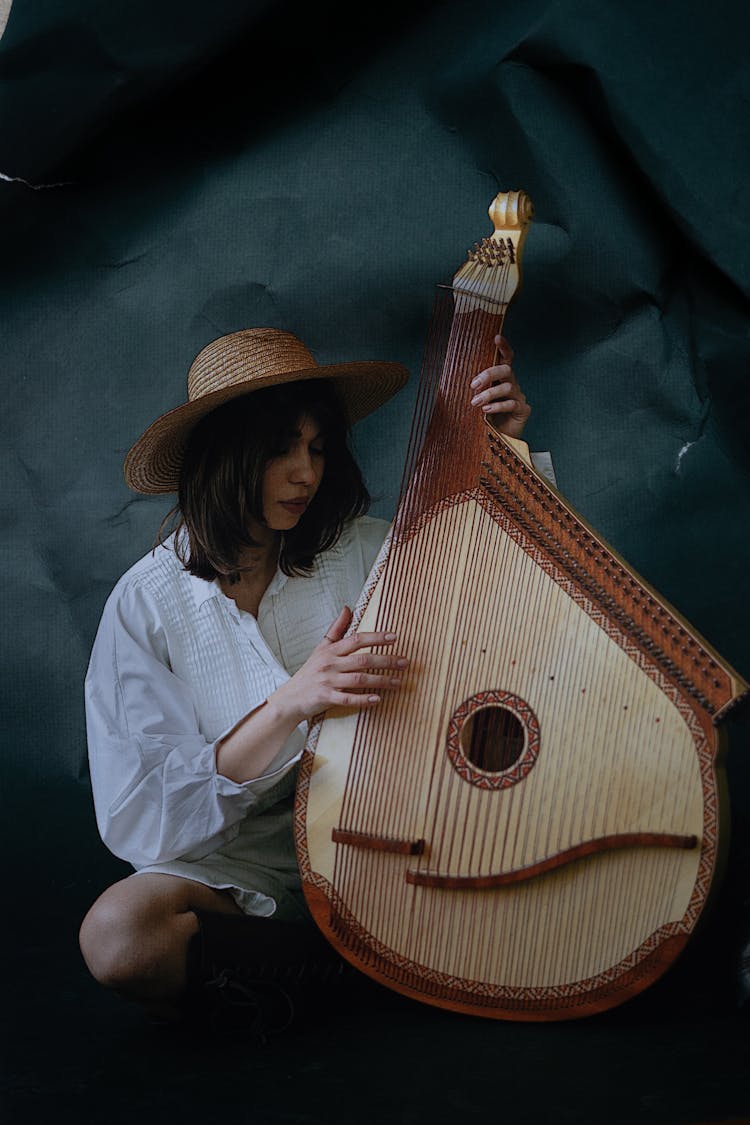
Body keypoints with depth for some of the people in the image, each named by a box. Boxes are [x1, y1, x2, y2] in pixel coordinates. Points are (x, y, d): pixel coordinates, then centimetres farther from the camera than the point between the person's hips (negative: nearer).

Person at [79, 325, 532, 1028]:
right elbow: (145, 816, -14)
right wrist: (290, 705, -27)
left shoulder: (364, 551, -2)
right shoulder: (147, 603, -7)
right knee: (119, 933, -31)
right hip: (243, 860, -1)